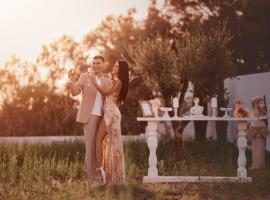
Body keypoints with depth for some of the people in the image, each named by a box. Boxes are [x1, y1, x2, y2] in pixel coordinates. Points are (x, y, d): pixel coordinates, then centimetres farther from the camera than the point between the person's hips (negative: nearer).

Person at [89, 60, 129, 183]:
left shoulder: (119, 82, -10)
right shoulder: (114, 81, 17)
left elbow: (105, 92, -18)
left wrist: (94, 81, -16)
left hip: (111, 113, -9)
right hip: (109, 113, 9)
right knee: (110, 143, 10)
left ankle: (98, 166, -12)